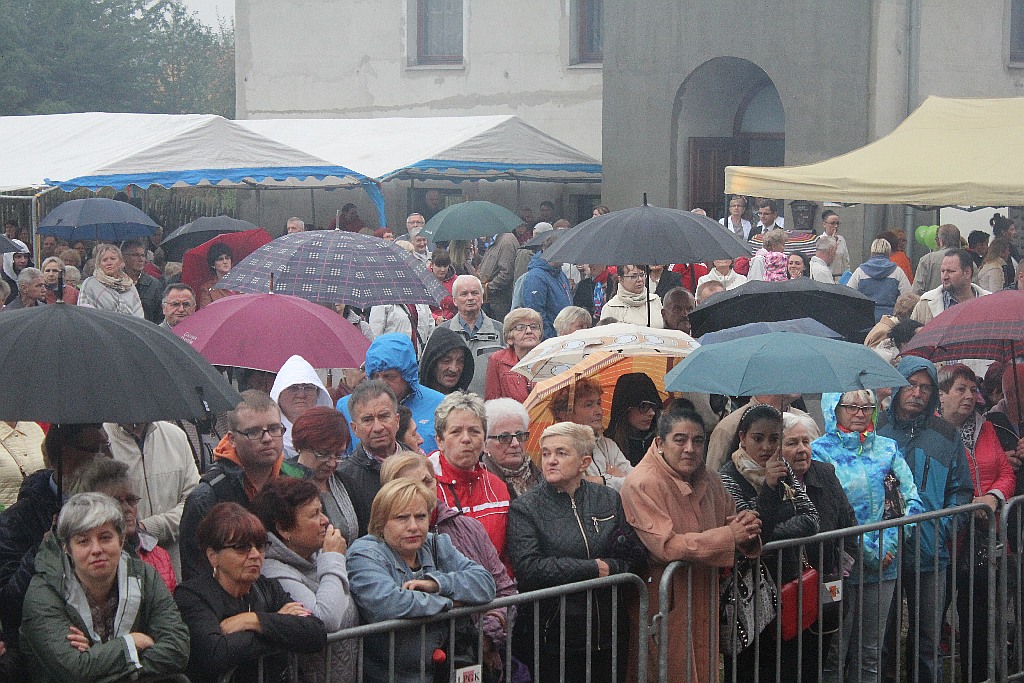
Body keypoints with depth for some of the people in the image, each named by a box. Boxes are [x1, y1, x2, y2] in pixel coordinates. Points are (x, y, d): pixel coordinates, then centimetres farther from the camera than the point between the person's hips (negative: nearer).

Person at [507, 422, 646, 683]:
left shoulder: (609, 499, 9)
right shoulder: (526, 507, -3)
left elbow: (637, 559, 6)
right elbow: (528, 569, -17)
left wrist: (610, 568, -14)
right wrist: (594, 569, -13)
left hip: (608, 638, 4)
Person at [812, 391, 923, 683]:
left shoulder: (887, 448, 10)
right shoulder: (820, 451, -4)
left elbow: (912, 498, 6)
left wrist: (890, 543, -7)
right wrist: (866, 549, -13)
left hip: (883, 564, 4)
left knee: (869, 653, 11)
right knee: (833, 655, -1)